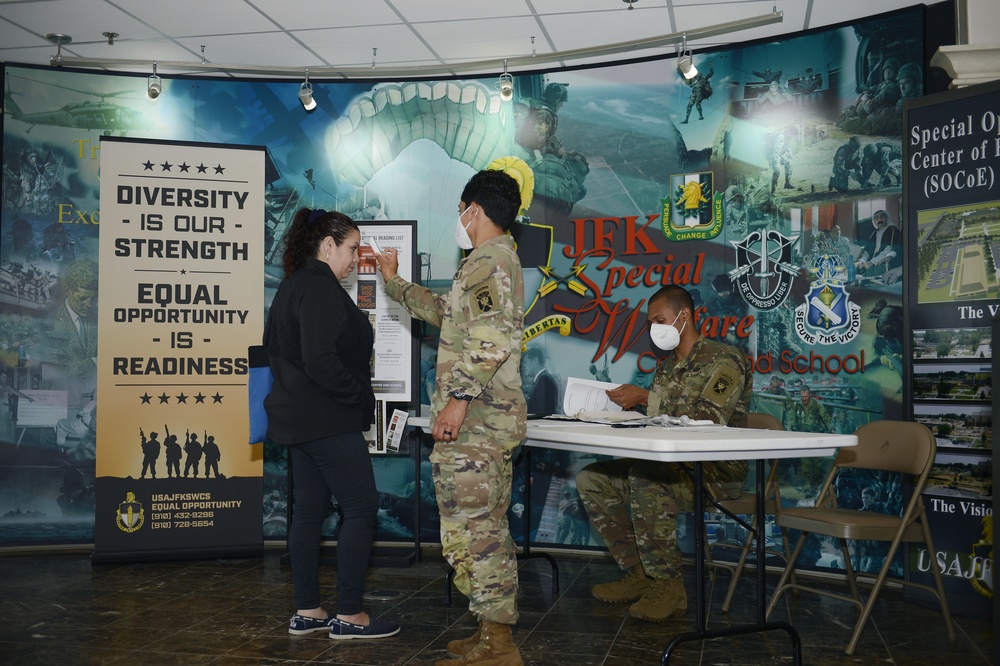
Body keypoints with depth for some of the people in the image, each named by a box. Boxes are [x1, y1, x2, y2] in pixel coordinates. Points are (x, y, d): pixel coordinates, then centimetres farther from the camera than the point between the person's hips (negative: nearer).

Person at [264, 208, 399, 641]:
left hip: (298, 418, 10)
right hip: (329, 422, -10)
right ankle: (349, 615, 2)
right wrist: (360, 395, -14)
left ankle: (307, 612, 19)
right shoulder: (320, 288, -16)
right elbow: (321, 362, -25)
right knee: (361, 507, -3)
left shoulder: (294, 285, 16)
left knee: (309, 510, 12)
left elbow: (274, 349, 21)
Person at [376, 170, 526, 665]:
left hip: (471, 421, -11)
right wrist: (393, 282, 41)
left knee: (469, 530, -7)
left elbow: (489, 336, -25)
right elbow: (443, 311, 34)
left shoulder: (487, 260, -11)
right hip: (490, 420, 11)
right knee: (489, 530, 14)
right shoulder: (498, 261, 23)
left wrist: (459, 396, -27)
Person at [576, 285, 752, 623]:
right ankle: (637, 575, 0)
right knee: (591, 479, -4)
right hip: (673, 464, 9)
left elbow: (708, 418, -23)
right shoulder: (667, 366, 18)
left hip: (716, 470, -9)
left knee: (645, 478, -37)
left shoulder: (724, 359, -9)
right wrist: (627, 403, 1)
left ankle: (668, 586, -23)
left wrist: (647, 398, -22)